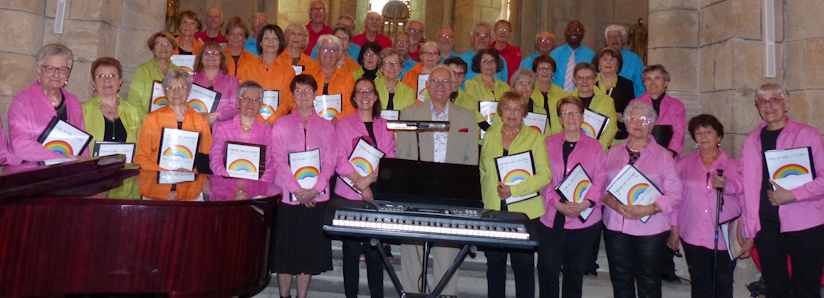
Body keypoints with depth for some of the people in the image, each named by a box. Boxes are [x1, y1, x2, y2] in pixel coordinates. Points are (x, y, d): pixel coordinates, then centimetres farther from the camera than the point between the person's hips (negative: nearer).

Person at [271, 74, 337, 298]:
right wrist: (297, 190, -15)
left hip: (317, 198, 1)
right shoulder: (281, 124, 6)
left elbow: (330, 162, 1)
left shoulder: (326, 126, 9)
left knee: (310, 249, 5)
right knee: (285, 249, 3)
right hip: (287, 196, -1)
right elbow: (279, 160, -3)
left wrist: (315, 189, -13)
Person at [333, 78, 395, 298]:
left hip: (377, 196, 2)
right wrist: (362, 187, -15)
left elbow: (390, 160, 0)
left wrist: (369, 179, -16)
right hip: (349, 195, -1)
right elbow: (340, 160, -6)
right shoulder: (343, 124, 3)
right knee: (351, 249, 4)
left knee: (375, 250, 4)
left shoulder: (384, 126, 10)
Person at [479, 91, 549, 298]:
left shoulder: (534, 137, 1)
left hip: (524, 211, -3)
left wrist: (514, 190, -18)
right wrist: (486, 196, 4)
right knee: (494, 265, 10)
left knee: (523, 266, 4)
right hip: (493, 210, 3)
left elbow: (544, 175, -8)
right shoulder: (489, 136, 10)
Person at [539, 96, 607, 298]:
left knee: (575, 271, 9)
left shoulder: (594, 146, 6)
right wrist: (557, 203, -15)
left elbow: (600, 179, -3)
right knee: (547, 270, 3)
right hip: (551, 218, 0)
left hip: (584, 219, 0)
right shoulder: (549, 143, 7)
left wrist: (585, 203, -19)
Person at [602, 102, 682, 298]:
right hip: (616, 227, 3)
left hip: (650, 228, -3)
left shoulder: (662, 155, 0)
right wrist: (613, 203, -13)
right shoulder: (613, 152, 10)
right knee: (620, 281, 11)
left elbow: (674, 193, -6)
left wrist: (649, 209, -20)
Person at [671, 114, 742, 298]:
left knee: (723, 282, 4)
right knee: (699, 283, 6)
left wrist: (725, 185, -33)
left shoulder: (732, 165, 7)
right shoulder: (684, 164, 8)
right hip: (693, 235, 0)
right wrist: (674, 229, 2)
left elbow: (740, 187, -11)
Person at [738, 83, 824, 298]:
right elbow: (747, 187, 8)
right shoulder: (752, 140, 8)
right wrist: (749, 232, 8)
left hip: (805, 226, -3)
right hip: (766, 226, 3)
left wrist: (792, 194, -16)